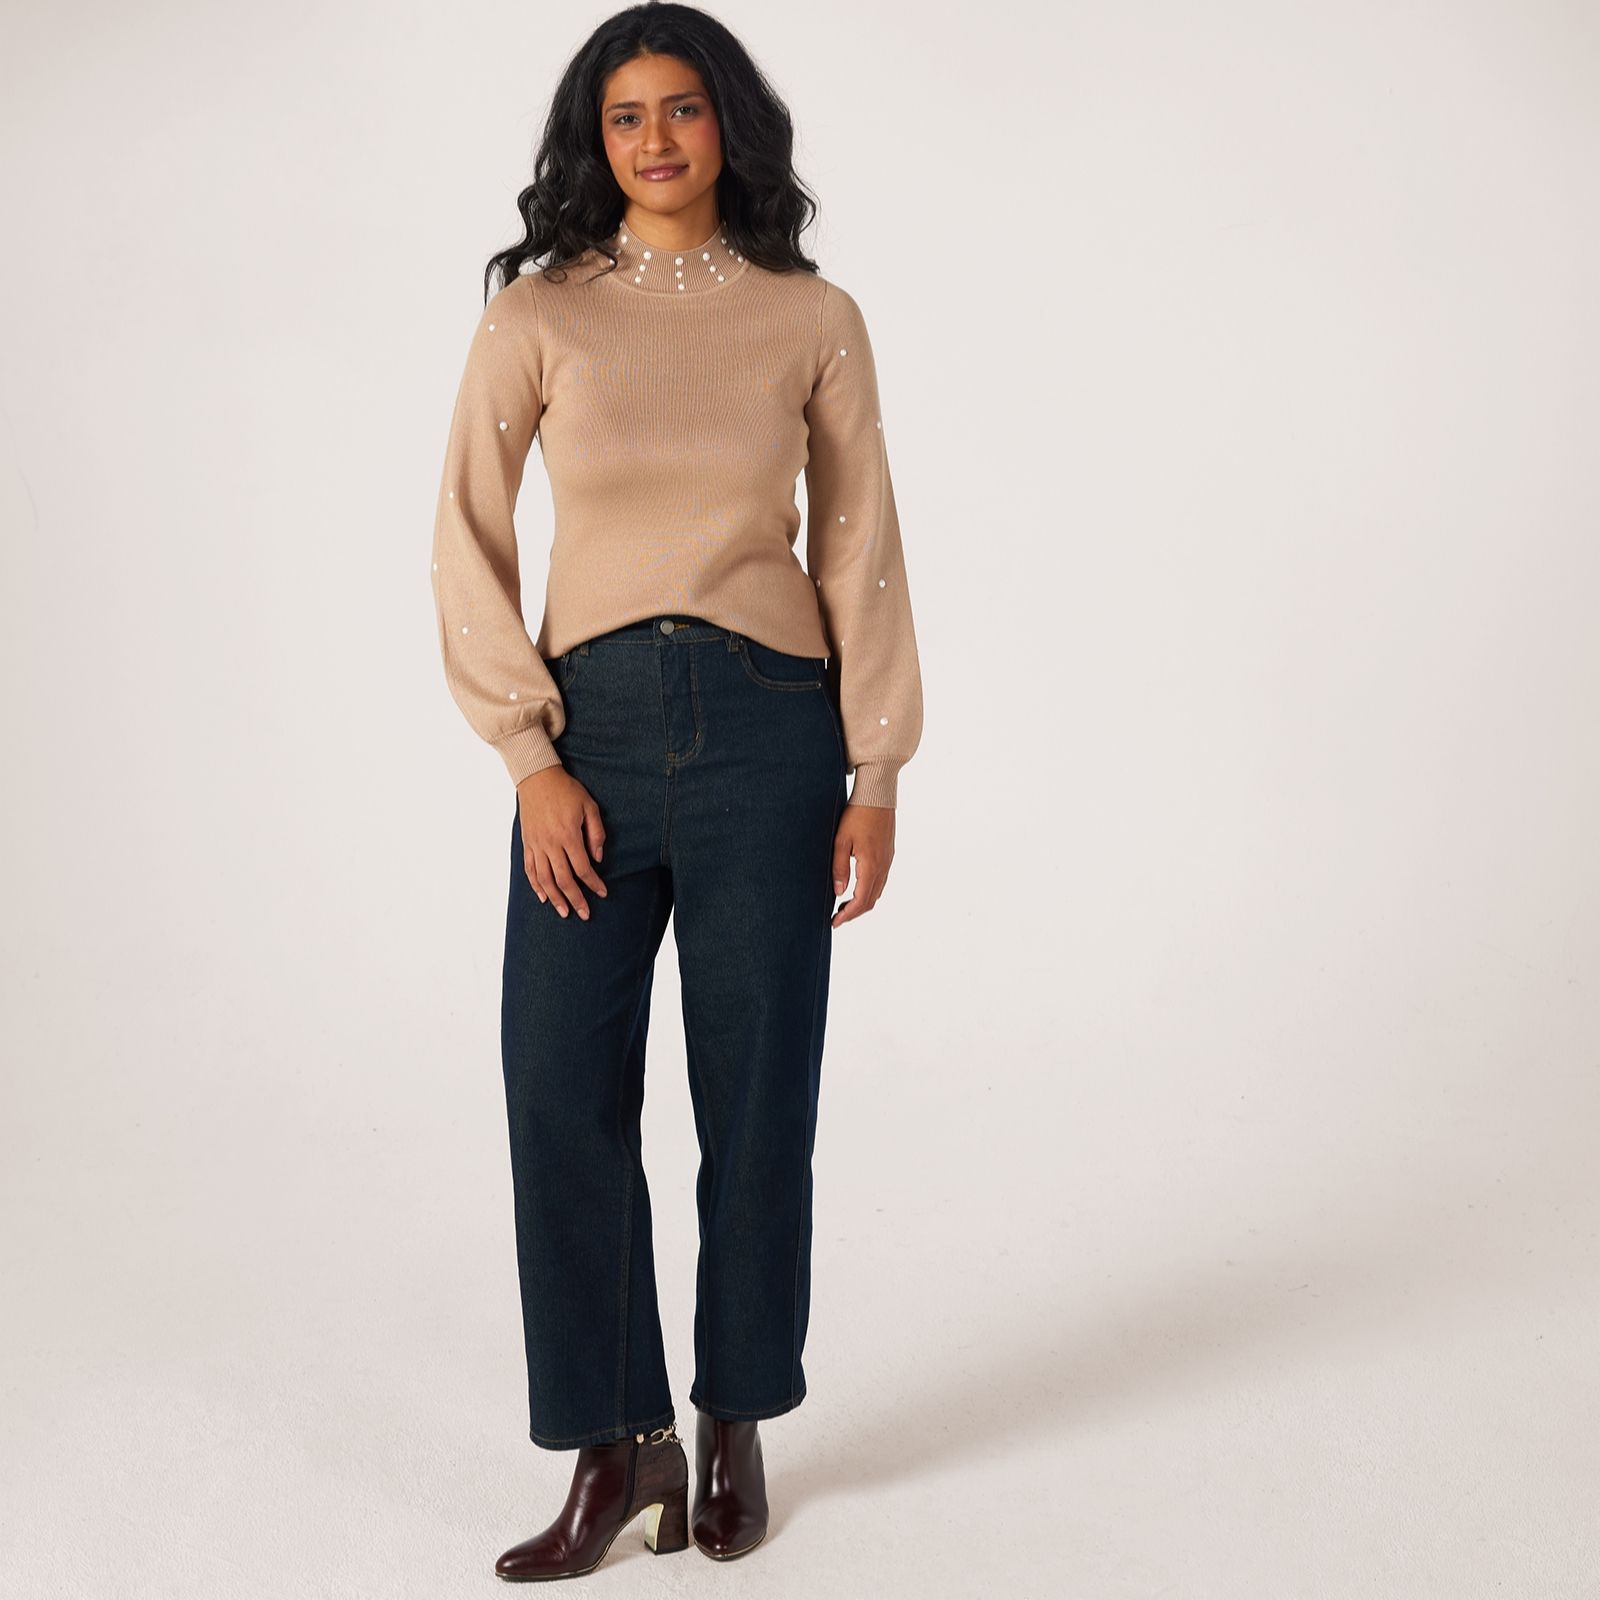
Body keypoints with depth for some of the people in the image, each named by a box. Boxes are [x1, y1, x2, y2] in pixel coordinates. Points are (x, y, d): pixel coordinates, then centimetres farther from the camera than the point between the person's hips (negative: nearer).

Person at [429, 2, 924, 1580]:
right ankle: (619, 1442, 14)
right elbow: (468, 545, 2)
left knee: (756, 1101, 5)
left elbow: (861, 553, 6)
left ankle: (733, 1425, 24)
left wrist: (877, 773, 2)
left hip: (766, 725, 0)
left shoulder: (813, 319, 5)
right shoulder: (536, 314, 4)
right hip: (592, 725, 1)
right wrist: (530, 757, -6)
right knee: (562, 1093, -1)